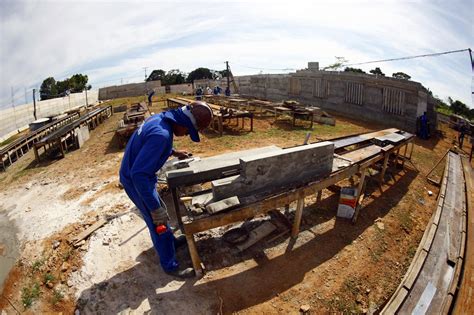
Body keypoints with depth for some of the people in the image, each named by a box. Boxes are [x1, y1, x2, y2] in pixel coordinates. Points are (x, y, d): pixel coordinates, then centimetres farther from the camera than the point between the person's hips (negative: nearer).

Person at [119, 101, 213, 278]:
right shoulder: (162, 134, -35)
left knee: (159, 211, 26)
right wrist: (155, 208, -32)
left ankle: (170, 241, 50)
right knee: (158, 222, 6)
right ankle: (170, 265, 26)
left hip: (138, 175, 9)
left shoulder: (161, 118, -5)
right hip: (136, 181, -9)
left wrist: (174, 152, 20)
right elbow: (139, 174, -37)